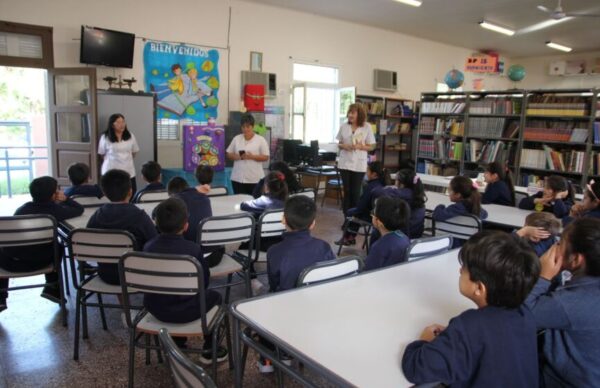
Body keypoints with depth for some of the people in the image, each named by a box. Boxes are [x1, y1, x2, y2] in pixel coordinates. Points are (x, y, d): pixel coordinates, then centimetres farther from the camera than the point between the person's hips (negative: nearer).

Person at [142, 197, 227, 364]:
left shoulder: (148, 247, -6)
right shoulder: (193, 249, -18)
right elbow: (204, 281, -7)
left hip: (155, 309, 5)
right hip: (185, 311, -5)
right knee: (214, 296, 23)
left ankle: (177, 344, 42)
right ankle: (209, 350, 28)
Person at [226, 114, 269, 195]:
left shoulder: (261, 140, 0)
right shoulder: (236, 139, 10)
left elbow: (265, 157, -4)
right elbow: (229, 154, 12)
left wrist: (252, 156, -17)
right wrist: (237, 157, -10)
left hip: (255, 179, -3)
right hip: (237, 178, 3)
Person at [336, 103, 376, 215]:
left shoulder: (367, 127, -4)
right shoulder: (344, 126, 2)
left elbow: (371, 147, -1)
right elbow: (339, 143, 10)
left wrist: (359, 146, -18)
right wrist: (343, 146, -12)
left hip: (359, 165, -2)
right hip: (345, 163, 2)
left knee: (355, 192, 3)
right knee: (347, 191, 7)